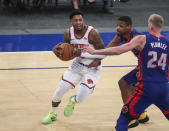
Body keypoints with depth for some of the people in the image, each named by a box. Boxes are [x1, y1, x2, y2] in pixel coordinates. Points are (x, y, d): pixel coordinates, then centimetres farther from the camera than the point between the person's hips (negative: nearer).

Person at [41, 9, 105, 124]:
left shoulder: (92, 33, -25)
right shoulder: (68, 33, -8)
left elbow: (103, 54, -22)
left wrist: (82, 53, -29)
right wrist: (58, 50, -16)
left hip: (92, 68, -4)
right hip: (78, 65, 5)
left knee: (81, 98, -16)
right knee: (59, 91, 1)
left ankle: (73, 101, 25)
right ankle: (52, 114, 30)